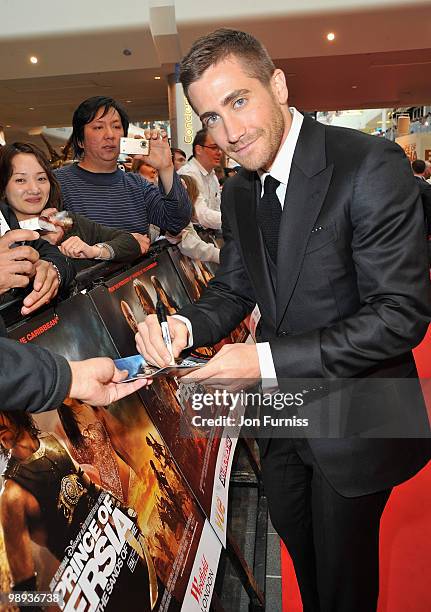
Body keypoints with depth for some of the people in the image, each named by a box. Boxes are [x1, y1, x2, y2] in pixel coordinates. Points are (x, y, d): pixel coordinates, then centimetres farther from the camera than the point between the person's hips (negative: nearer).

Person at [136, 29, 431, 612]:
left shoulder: (371, 165, -22)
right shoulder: (238, 192, 0)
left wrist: (268, 359, -29)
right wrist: (184, 325, -16)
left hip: (352, 419, -6)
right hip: (279, 414, 6)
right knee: (300, 549, 29)